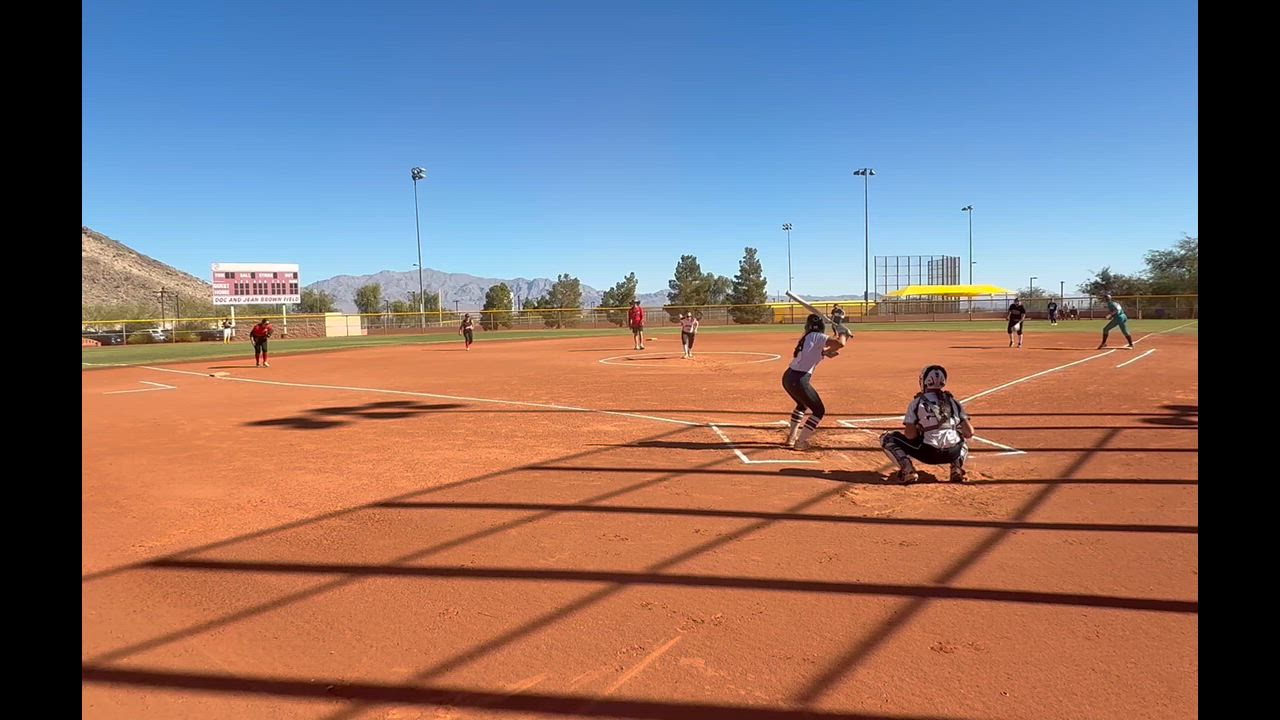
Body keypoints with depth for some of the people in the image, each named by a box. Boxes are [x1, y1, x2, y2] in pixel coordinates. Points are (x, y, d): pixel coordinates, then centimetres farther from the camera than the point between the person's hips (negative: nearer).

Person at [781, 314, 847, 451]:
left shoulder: (807, 337, 17)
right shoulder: (817, 336, -8)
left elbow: (826, 352, 27)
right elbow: (840, 343, -18)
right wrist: (843, 335, 2)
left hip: (788, 377, 9)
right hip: (799, 381, -9)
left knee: (802, 404, 33)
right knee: (819, 411, 7)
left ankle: (791, 437, 35)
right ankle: (800, 442, 2)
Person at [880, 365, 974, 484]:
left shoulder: (917, 403, 2)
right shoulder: (954, 402, 13)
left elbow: (910, 435, -8)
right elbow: (969, 432, 6)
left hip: (927, 452, -4)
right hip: (953, 453, 4)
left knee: (887, 439, 13)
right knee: (962, 442, 42)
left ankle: (907, 469, -8)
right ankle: (957, 466, 11)